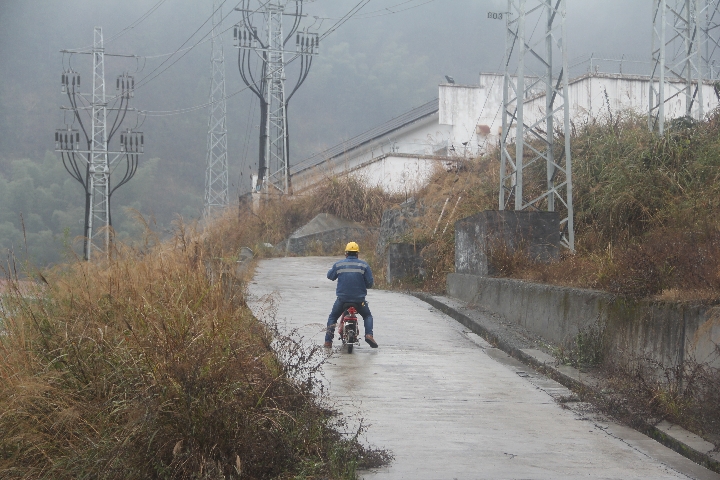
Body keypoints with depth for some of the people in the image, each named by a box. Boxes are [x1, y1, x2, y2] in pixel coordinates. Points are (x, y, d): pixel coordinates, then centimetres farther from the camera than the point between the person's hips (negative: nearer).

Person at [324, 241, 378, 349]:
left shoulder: (338, 265, 0)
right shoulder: (364, 265, -1)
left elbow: (330, 276, 14)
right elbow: (370, 283, -1)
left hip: (342, 298, 0)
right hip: (359, 299, 0)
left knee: (332, 317, 20)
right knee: (367, 316, 22)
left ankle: (328, 340, 10)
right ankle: (369, 335, -2)